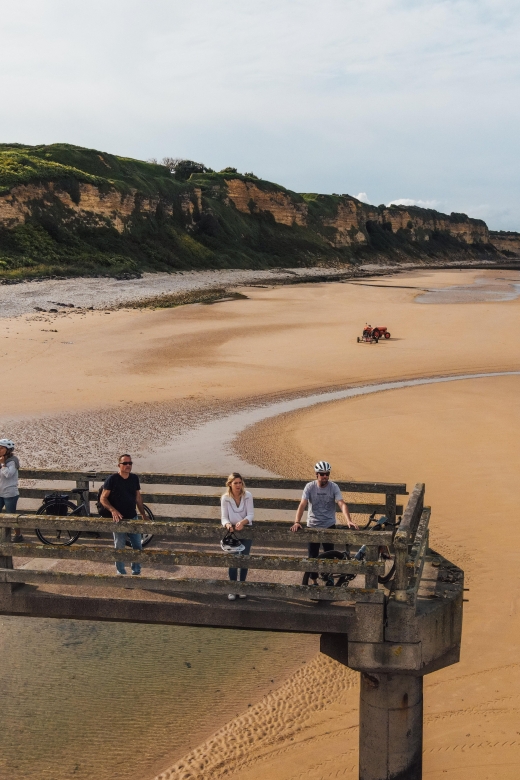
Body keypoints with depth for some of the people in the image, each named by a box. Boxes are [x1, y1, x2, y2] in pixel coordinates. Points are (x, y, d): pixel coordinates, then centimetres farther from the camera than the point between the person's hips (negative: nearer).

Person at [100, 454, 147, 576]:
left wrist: (143, 514, 15)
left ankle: (136, 572, 22)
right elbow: (103, 498, -10)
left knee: (138, 546, 7)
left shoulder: (134, 478, 4)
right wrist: (113, 510, -25)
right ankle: (121, 573, 19)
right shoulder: (112, 479, -11)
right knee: (119, 548, 5)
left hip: (133, 518, 5)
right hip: (119, 519, -4)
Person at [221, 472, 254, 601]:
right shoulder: (225, 498, -11)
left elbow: (251, 514, -15)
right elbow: (224, 517, -12)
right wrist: (227, 524, -34)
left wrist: (243, 522, -35)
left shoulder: (247, 496, -13)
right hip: (232, 531, 0)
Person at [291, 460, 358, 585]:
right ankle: (314, 581, 19)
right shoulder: (310, 486, -10)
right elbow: (302, 505, -18)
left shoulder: (333, 487, -10)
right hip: (313, 526, 0)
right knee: (313, 556, 3)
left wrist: (348, 521, -35)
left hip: (329, 526, 0)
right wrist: (297, 522, -31)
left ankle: (329, 577, 28)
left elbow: (342, 504, -19)